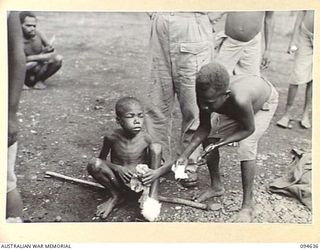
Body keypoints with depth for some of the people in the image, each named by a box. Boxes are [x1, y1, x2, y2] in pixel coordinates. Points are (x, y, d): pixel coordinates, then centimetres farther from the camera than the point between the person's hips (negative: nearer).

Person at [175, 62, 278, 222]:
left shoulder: (239, 99, -48)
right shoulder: (207, 96, -31)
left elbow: (248, 129, -29)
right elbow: (204, 127, -16)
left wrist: (220, 143, -35)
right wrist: (185, 155, -24)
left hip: (264, 102, -5)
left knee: (246, 147, -23)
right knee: (208, 137, -3)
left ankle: (248, 205, -8)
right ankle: (216, 186, 18)